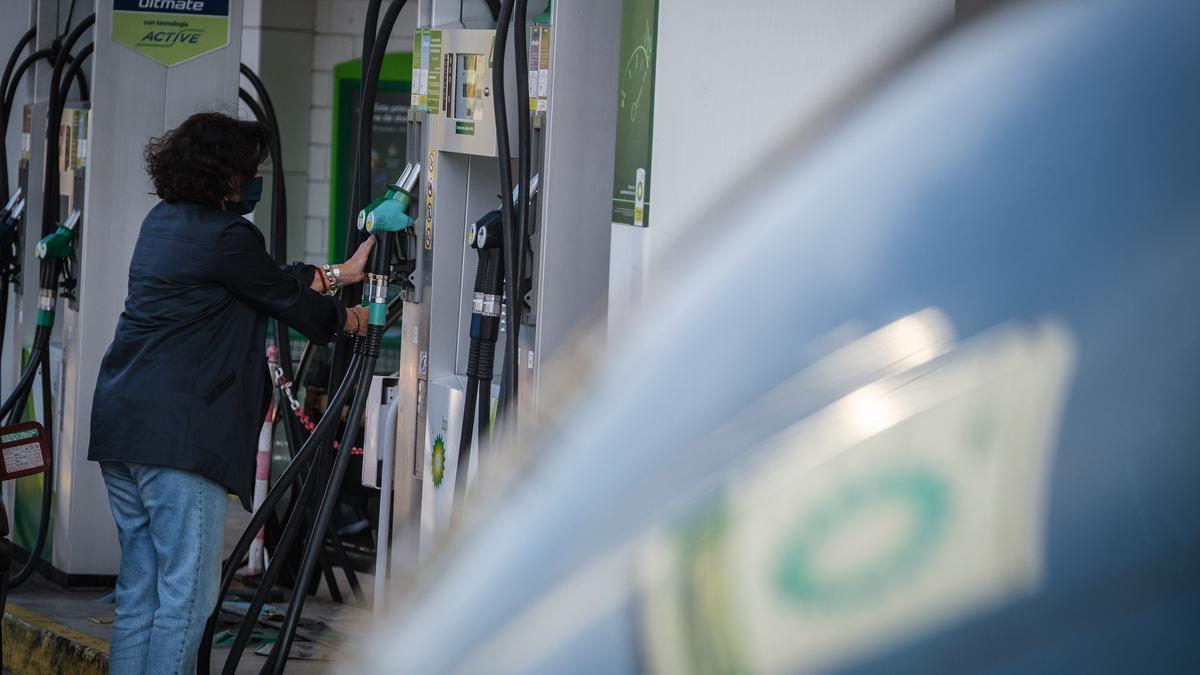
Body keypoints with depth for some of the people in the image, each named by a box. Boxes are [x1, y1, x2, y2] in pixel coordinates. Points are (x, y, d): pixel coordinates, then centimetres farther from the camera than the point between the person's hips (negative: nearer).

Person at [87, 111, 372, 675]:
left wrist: (341, 273, 30)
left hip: (120, 423, 9)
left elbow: (269, 280, 23)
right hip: (179, 433, -9)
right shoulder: (225, 236, -11)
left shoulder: (164, 221, 17)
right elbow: (285, 296, 2)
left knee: (139, 589, 12)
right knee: (186, 592, -7)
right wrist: (349, 320, 21)